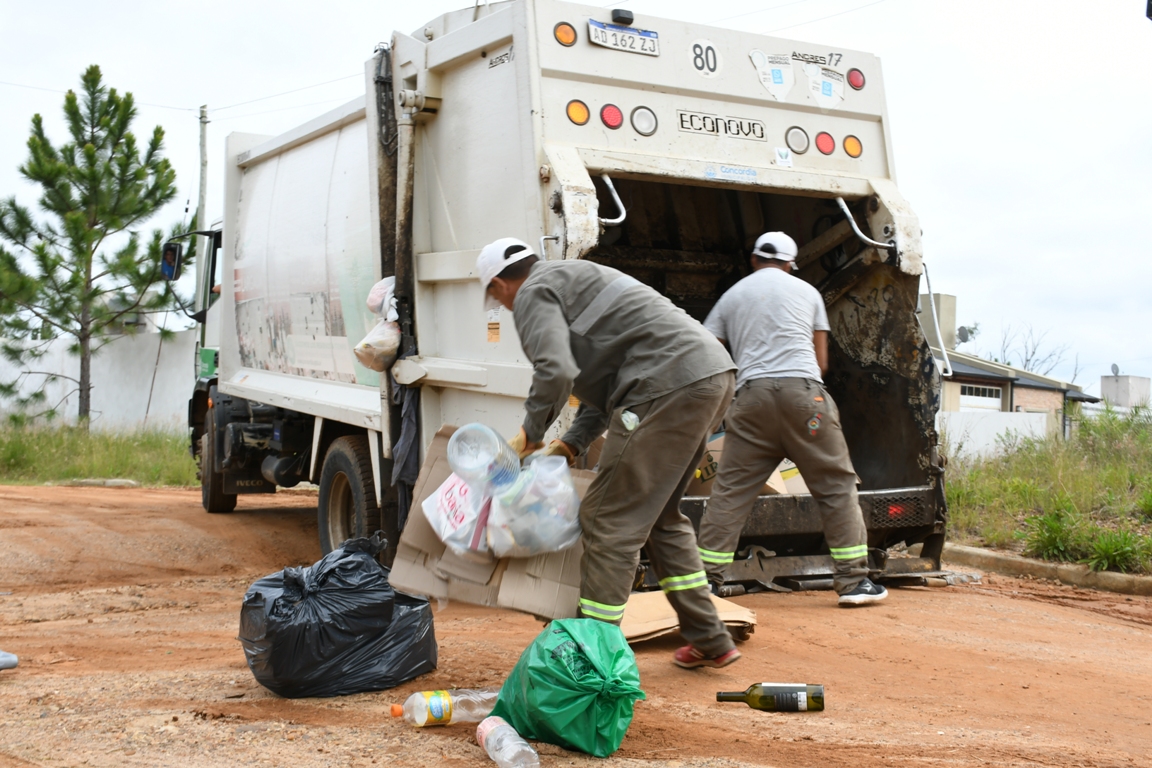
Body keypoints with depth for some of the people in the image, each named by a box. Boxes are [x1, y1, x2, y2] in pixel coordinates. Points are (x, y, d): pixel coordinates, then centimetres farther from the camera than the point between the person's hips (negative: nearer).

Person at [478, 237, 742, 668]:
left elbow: (555, 372, -17)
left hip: (671, 384, -10)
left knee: (610, 520, -4)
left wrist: (530, 432, -1)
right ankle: (709, 642, 24)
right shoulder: (572, 279, 31)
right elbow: (607, 379, 30)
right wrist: (571, 444, 23)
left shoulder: (533, 293, 1)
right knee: (659, 516, 21)